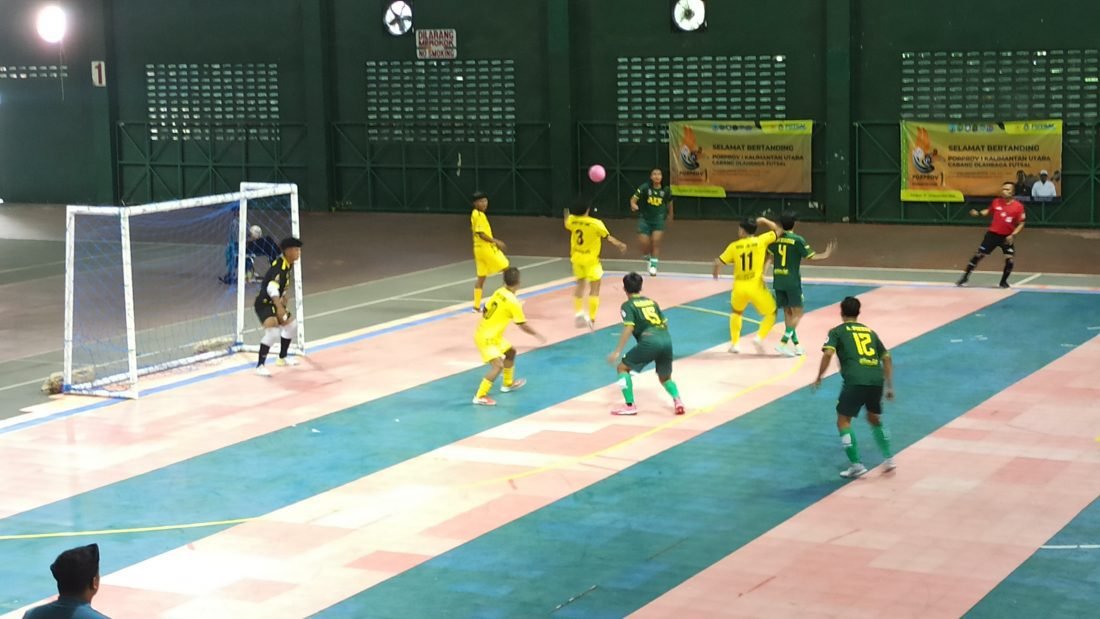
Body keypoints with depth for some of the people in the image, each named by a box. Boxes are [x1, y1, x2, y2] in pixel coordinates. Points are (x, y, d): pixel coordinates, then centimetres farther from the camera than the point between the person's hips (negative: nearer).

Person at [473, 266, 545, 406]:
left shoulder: (498, 292, 0)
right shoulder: (513, 302, -22)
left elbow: (485, 312, 9)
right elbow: (523, 326, -13)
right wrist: (537, 335, 1)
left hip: (492, 335, 9)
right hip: (486, 338, -9)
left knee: (510, 352, 26)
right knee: (498, 365, -21)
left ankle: (508, 384, 45)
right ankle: (480, 396, -21)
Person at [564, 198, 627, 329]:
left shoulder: (572, 220, -8)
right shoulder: (595, 223, -22)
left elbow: (567, 225, 17)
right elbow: (608, 237, -13)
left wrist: (567, 215, 39)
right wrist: (620, 244, 4)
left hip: (577, 258, 5)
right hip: (590, 259, -5)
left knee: (580, 284, 24)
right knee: (594, 289, 2)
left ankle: (579, 313, 21)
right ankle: (591, 318, -3)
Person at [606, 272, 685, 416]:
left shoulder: (628, 305, 8)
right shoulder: (651, 302, 25)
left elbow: (629, 328, -5)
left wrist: (617, 352, -6)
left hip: (649, 341, -6)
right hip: (666, 339, 6)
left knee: (623, 367, 12)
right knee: (665, 378, 25)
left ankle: (630, 405, 3)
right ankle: (677, 400, -2)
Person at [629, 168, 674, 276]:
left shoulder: (666, 190, -8)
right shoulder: (644, 187, -15)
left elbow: (669, 202, 12)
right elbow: (633, 199, -17)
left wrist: (670, 215, 25)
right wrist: (633, 205, -40)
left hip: (659, 218, 1)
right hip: (645, 218, -1)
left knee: (656, 241, -12)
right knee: (645, 243, -3)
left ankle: (653, 265, 2)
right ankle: (648, 257, 32)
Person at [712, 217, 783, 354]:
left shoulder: (734, 246, 2)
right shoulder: (761, 241, -2)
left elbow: (718, 262, 4)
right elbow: (778, 231, 11)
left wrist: (715, 273, 25)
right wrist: (763, 221, 23)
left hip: (739, 287, 2)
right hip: (756, 286, -2)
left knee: (736, 312, 30)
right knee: (771, 314, 13)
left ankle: (735, 343, 23)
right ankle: (760, 337, -9)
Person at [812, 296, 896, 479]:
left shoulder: (837, 331, 12)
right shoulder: (870, 331, 25)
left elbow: (828, 354, -5)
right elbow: (886, 358, 23)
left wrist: (819, 378, 4)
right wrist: (889, 386, 27)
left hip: (855, 380, -5)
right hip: (876, 379, 5)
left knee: (843, 421, 8)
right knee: (874, 418, 28)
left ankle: (856, 464, -1)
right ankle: (888, 458, 24)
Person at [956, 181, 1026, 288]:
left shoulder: (1018, 206, -10)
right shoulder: (996, 202, -2)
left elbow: (1021, 224, -6)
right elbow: (988, 211, 16)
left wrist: (1013, 235, -17)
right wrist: (978, 213, -2)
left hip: (1007, 237, -1)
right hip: (993, 234, 1)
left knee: (1010, 259, -11)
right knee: (979, 255, -1)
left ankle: (1003, 281, 12)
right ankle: (965, 277, 10)